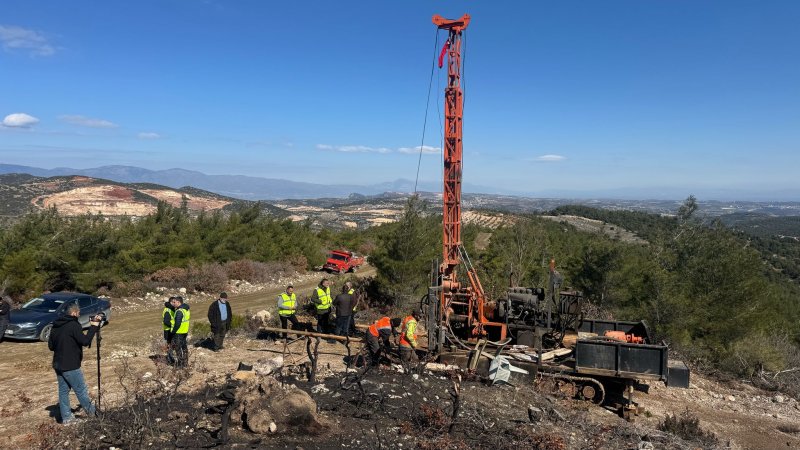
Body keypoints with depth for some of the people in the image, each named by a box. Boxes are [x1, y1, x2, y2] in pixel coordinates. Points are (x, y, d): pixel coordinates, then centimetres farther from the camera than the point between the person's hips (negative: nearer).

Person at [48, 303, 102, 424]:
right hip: (71, 366, -8)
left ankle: (66, 417, 17)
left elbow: (50, 346, 16)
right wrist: (93, 327, -14)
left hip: (58, 365, 8)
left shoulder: (56, 326, 10)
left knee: (63, 391, 13)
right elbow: (85, 341, -21)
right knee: (81, 391, 5)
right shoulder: (74, 325, -16)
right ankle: (91, 412, 19)